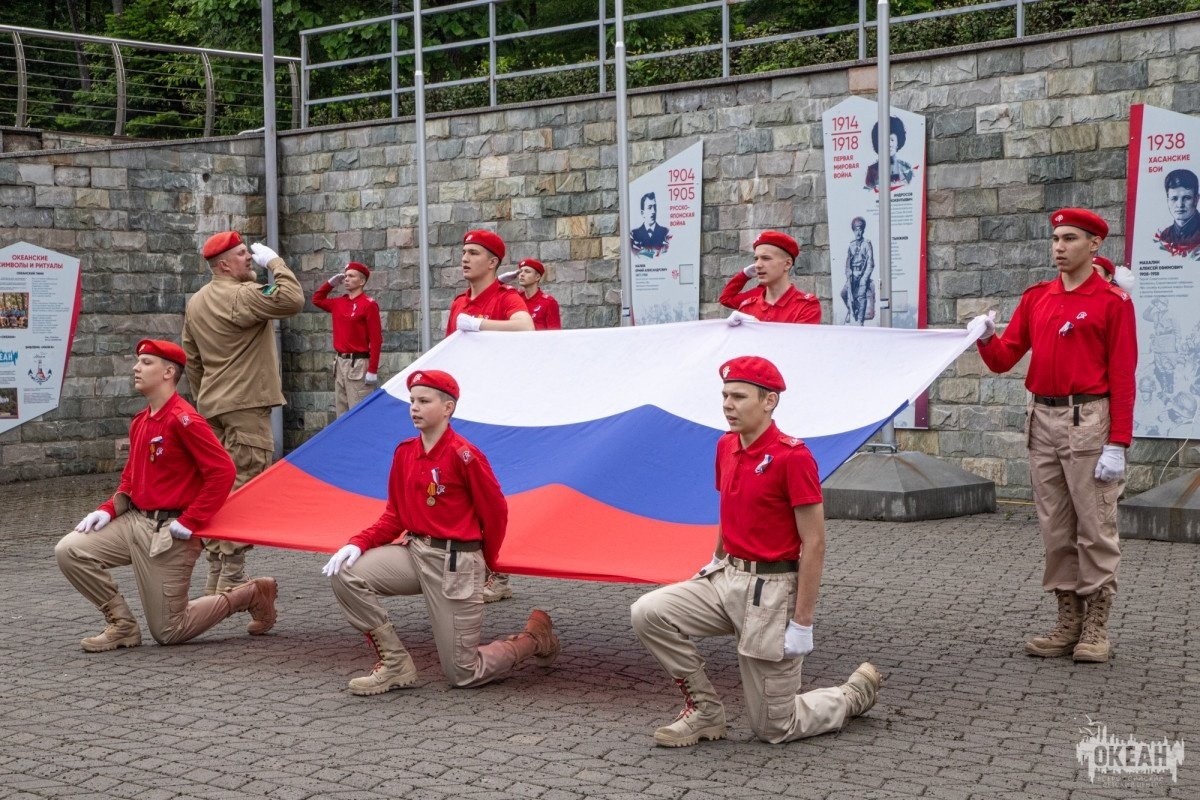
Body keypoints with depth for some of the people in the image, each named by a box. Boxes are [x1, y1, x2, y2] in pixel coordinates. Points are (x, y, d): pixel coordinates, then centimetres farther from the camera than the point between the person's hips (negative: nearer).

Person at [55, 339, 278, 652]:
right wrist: (109, 509, 3)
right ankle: (122, 625, 5)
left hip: (168, 531, -8)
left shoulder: (183, 420, -16)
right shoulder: (140, 421, 10)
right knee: (69, 551, -9)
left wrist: (191, 522, -19)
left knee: (168, 632, -3)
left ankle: (250, 594, 16)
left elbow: (222, 471, -21)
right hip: (134, 520, 8)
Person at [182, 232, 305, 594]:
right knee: (243, 489, -8)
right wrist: (275, 262, -12)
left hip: (212, 405, 9)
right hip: (246, 405, -9)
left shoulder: (195, 302, 14)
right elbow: (292, 300, -26)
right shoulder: (242, 295, -14)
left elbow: (191, 360, 19)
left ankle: (215, 576, 16)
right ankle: (232, 578, -10)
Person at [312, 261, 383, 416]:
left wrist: (373, 370, -18)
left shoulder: (369, 304, -9)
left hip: (358, 364, -8)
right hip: (340, 363, 8)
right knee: (342, 414, 9)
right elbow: (317, 299, 32)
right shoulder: (339, 303, 12)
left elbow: (376, 339, -13)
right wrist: (331, 283, 15)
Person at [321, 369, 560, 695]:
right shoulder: (404, 452, 4)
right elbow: (395, 515, 10)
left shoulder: (463, 455, -17)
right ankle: (396, 664, -1)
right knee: (345, 573, -16)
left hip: (454, 563, -7)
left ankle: (535, 638, 26)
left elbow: (495, 511, -8)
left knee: (463, 674, -3)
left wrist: (486, 559, 7)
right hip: (413, 551, 7)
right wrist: (359, 543, -6)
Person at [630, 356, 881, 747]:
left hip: (771, 591, -7)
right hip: (727, 579, 7)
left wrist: (802, 623, -18)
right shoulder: (726, 447, 5)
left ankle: (857, 691, 29)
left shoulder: (792, 456, -17)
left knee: (775, 728, 1)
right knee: (648, 612, -14)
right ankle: (705, 711, 3)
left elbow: (814, 544, -17)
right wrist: (717, 562, 14)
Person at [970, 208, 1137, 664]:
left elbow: (1123, 376, -8)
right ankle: (1068, 623, 18)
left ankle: (1096, 630, 8)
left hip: (1089, 421, -5)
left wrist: (1117, 444, -14)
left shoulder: (1113, 301, -5)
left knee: (1095, 529, -1)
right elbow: (1004, 360, 10)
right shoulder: (1036, 298, 11)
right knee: (1056, 530, 9)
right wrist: (987, 339, -12)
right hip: (1043, 421, 6)